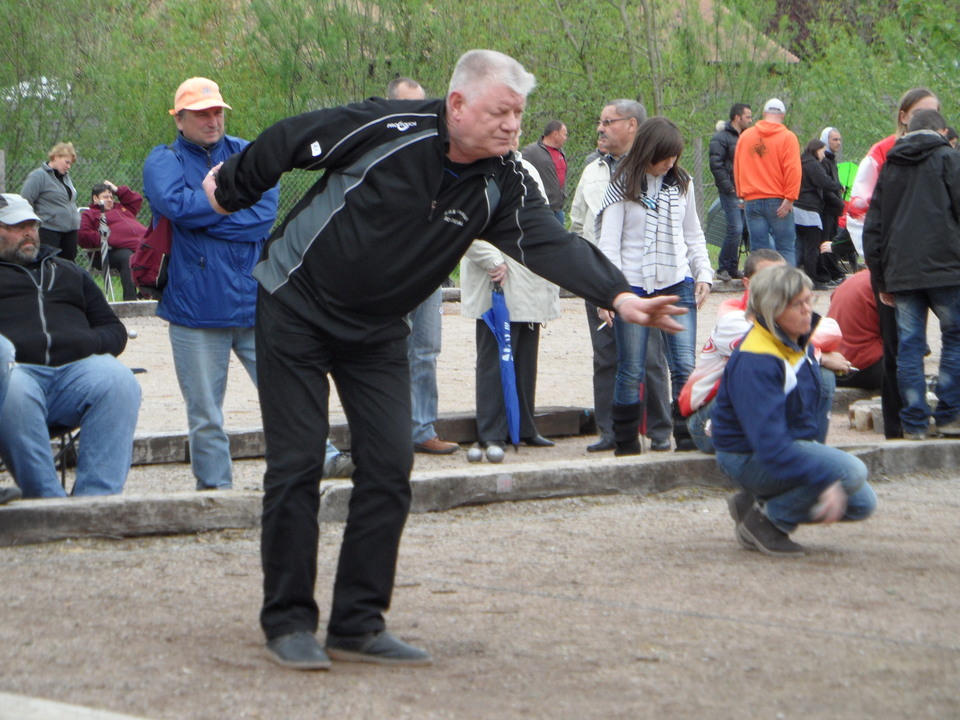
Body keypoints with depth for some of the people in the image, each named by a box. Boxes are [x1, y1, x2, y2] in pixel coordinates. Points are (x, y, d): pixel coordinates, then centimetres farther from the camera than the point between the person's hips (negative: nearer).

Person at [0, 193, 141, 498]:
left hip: (78, 366, 3)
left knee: (119, 380, -31)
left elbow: (114, 329, 31)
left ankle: (97, 495, -37)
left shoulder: (66, 271, 36)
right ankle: (49, 502, -38)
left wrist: (94, 344, 7)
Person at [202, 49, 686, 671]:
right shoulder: (387, 130, -22)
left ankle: (359, 625, 5)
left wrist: (618, 294, -38)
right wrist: (231, 189, 5)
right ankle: (289, 623, 2)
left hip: (377, 331, 5)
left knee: (389, 467, -3)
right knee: (297, 465, -7)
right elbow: (289, 141, -10)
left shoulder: (501, 185, -9)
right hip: (295, 306, -5)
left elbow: (551, 242, -21)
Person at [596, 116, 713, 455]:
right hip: (634, 286, -3)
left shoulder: (682, 184, 9)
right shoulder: (624, 186, -2)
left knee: (685, 366, -4)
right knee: (631, 370, 0)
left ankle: (688, 436, 4)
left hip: (678, 285, 3)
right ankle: (626, 443, 10)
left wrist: (703, 274, 6)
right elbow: (609, 241, -5)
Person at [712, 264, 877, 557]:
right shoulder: (754, 362, -28)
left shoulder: (799, 342, 2)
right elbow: (769, 439, -35)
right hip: (750, 458, -9)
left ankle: (757, 503, 7)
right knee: (851, 471, -26)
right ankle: (768, 519, -11)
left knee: (862, 503, 4)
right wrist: (823, 478, -41)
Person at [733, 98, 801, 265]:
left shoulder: (745, 136, 10)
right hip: (778, 201, -3)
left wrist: (742, 195, 20)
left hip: (751, 200, 3)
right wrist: (790, 198, -11)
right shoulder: (787, 137, -3)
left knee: (758, 248, 4)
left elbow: (737, 168, 14)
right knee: (785, 248, 1)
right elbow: (793, 170, -11)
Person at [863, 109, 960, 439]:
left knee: (909, 345, 5)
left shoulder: (890, 166, 17)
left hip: (901, 272, 4)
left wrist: (881, 280, 20)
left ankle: (914, 421, 4)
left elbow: (872, 228, 17)